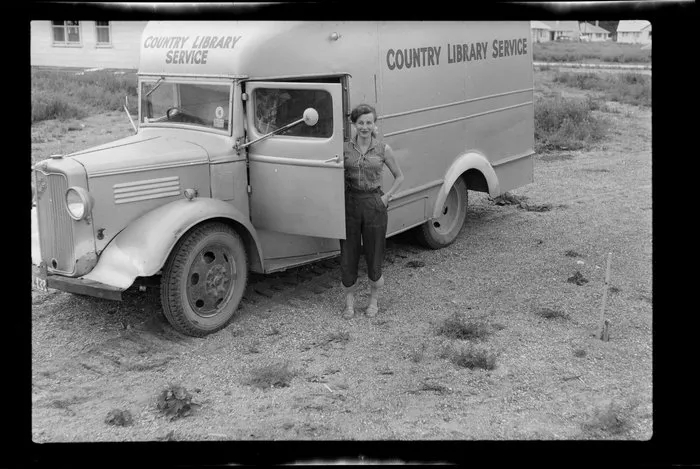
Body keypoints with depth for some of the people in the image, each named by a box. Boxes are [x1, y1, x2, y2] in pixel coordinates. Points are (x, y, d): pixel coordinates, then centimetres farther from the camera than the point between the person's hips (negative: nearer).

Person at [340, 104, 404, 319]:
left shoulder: (383, 149, -1)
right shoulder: (345, 148, 0)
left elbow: (399, 176, 10)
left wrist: (387, 197, 0)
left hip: (374, 205, -1)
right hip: (350, 205, 1)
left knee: (374, 254, 6)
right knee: (348, 255, 4)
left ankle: (374, 301, 28)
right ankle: (349, 302, 23)